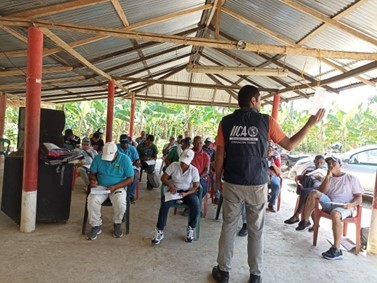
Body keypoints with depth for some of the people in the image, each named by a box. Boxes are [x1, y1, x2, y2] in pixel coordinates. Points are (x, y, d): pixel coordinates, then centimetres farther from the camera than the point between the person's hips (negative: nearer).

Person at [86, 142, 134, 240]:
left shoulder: (125, 159, -12)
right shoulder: (98, 158, -5)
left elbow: (130, 179, -11)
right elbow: (92, 173, 6)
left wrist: (115, 187, -22)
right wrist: (93, 180, -19)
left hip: (118, 187, -2)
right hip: (101, 187, 2)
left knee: (120, 202, -32)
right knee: (92, 200, -28)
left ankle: (117, 224, -2)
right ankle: (96, 226, -6)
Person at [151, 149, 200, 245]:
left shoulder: (194, 170, -7)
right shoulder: (173, 165, -7)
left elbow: (196, 187, -5)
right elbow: (163, 178, -5)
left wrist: (186, 194, -23)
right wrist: (170, 185, -25)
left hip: (188, 192, 0)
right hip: (174, 191, 0)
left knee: (196, 206, -30)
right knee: (164, 204, -31)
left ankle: (191, 229, -5)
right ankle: (159, 231, -18)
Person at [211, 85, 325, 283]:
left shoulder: (226, 122, -1)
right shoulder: (266, 121, -4)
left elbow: (219, 156, -1)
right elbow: (289, 145, 5)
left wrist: (218, 180, 11)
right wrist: (310, 123, 14)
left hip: (232, 184, 1)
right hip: (257, 185, 0)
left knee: (228, 227, 12)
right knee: (256, 231, 13)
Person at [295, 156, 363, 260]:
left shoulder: (351, 178, 12)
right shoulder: (328, 178, 21)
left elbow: (359, 198, 4)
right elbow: (322, 192, 3)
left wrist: (351, 204, -18)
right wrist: (328, 177, -2)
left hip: (344, 207, -4)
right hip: (329, 204, 4)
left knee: (335, 214, -39)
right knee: (314, 193, -22)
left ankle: (336, 250, -40)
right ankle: (305, 221, -16)